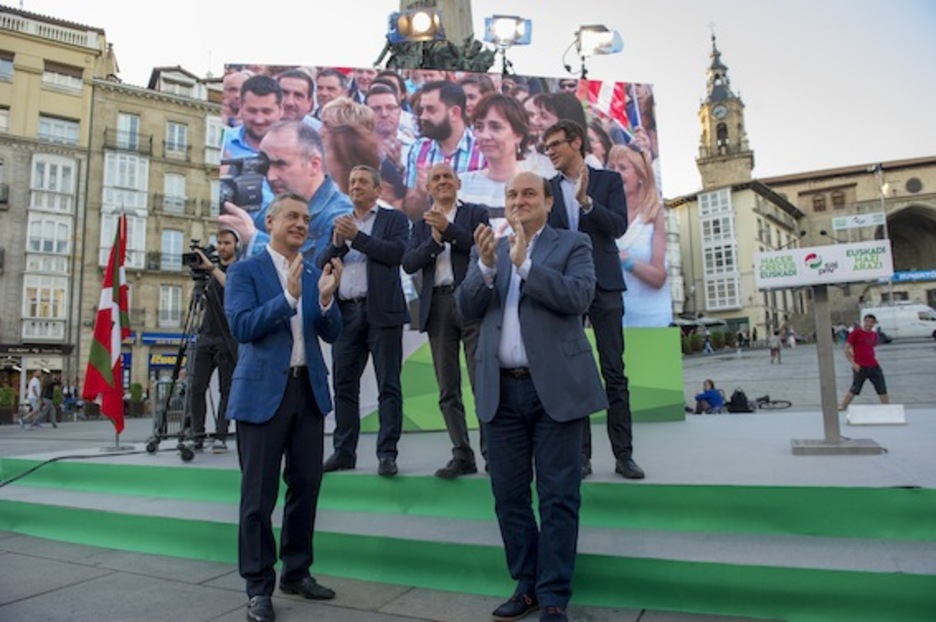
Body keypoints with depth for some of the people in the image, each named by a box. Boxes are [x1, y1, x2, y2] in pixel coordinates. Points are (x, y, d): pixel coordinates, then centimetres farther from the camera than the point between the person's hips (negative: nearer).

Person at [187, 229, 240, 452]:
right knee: (196, 387, -1)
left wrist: (212, 268, -25)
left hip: (228, 339, -5)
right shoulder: (210, 269, 16)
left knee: (226, 389, -2)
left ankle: (221, 436, 4)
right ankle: (197, 435, 6)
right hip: (206, 335, 5)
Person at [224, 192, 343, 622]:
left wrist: (326, 297, -14)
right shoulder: (245, 271, -1)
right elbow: (242, 327, -14)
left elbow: (331, 334, 5)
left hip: (309, 389, 5)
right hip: (263, 392, -4)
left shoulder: (314, 273, 10)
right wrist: (288, 296, -25)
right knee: (259, 494, 3)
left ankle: (297, 572, 28)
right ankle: (259, 587, 17)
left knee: (306, 486, 11)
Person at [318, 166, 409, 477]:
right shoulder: (340, 224, 21)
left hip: (381, 311, -4)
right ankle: (344, 452, 13)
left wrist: (356, 236, -9)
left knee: (388, 385, -3)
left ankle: (387, 453, 2)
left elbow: (397, 253, -9)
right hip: (345, 312, 5)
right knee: (344, 384, 5)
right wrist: (337, 243, -5)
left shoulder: (394, 219, 8)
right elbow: (321, 264, 14)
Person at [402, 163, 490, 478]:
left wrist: (447, 229, -15)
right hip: (437, 307, 4)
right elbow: (408, 263, 3)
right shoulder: (422, 225, 18)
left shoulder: (476, 213, 9)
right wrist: (434, 240, -10)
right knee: (448, 389, 5)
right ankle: (462, 455, 13)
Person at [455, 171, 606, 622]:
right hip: (501, 390, 4)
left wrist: (524, 263, -17)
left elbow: (579, 296, -12)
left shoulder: (572, 244, 4)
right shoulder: (487, 250, 14)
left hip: (557, 387, -3)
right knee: (509, 495, 10)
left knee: (558, 497, 3)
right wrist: (487, 265, -13)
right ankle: (526, 586, 26)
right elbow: (466, 309, 3)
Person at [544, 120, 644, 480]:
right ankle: (581, 454, 10)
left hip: (604, 286, -1)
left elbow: (619, 226, -6)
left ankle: (623, 454, 8)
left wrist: (586, 201, -17)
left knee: (614, 372, 1)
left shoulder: (608, 180, 7)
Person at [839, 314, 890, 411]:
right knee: (855, 389, 0)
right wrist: (853, 363, -13)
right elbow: (847, 349, -8)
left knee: (882, 388, 9)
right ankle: (843, 407, 13)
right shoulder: (856, 333, -7)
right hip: (860, 367, -6)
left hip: (874, 366, 6)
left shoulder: (874, 334, 12)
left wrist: (874, 358, 11)